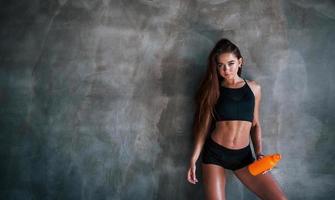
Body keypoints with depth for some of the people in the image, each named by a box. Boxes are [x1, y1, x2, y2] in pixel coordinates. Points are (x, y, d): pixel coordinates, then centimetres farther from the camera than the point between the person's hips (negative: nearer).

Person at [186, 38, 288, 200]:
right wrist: (194, 159, -1)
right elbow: (205, 126, 3)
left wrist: (259, 153, -2)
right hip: (214, 153, -1)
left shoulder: (254, 88, 6)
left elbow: (255, 124, 11)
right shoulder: (213, 89, 3)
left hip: (243, 155, 1)